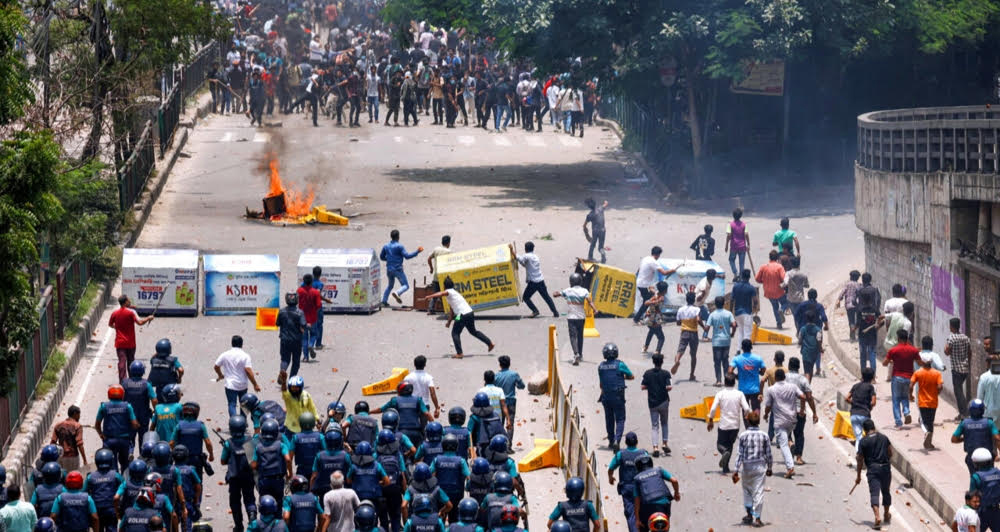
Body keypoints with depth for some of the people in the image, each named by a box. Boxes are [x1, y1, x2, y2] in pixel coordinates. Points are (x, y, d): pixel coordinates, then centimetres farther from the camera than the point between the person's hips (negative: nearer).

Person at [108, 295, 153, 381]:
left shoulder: (115, 314, 0)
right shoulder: (131, 312, -12)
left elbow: (110, 324, 14)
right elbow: (139, 322, -20)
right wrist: (148, 318, -4)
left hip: (119, 343, 1)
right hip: (130, 343, -1)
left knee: (122, 362, -3)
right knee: (131, 362, 15)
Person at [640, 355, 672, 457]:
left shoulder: (648, 373, -3)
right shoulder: (665, 374, -9)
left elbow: (643, 387, -5)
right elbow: (668, 387, -17)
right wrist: (670, 387, 6)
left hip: (652, 402, 1)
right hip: (663, 401, -1)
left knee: (655, 426, 3)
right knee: (664, 423, 19)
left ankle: (655, 447, -10)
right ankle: (665, 443, 9)